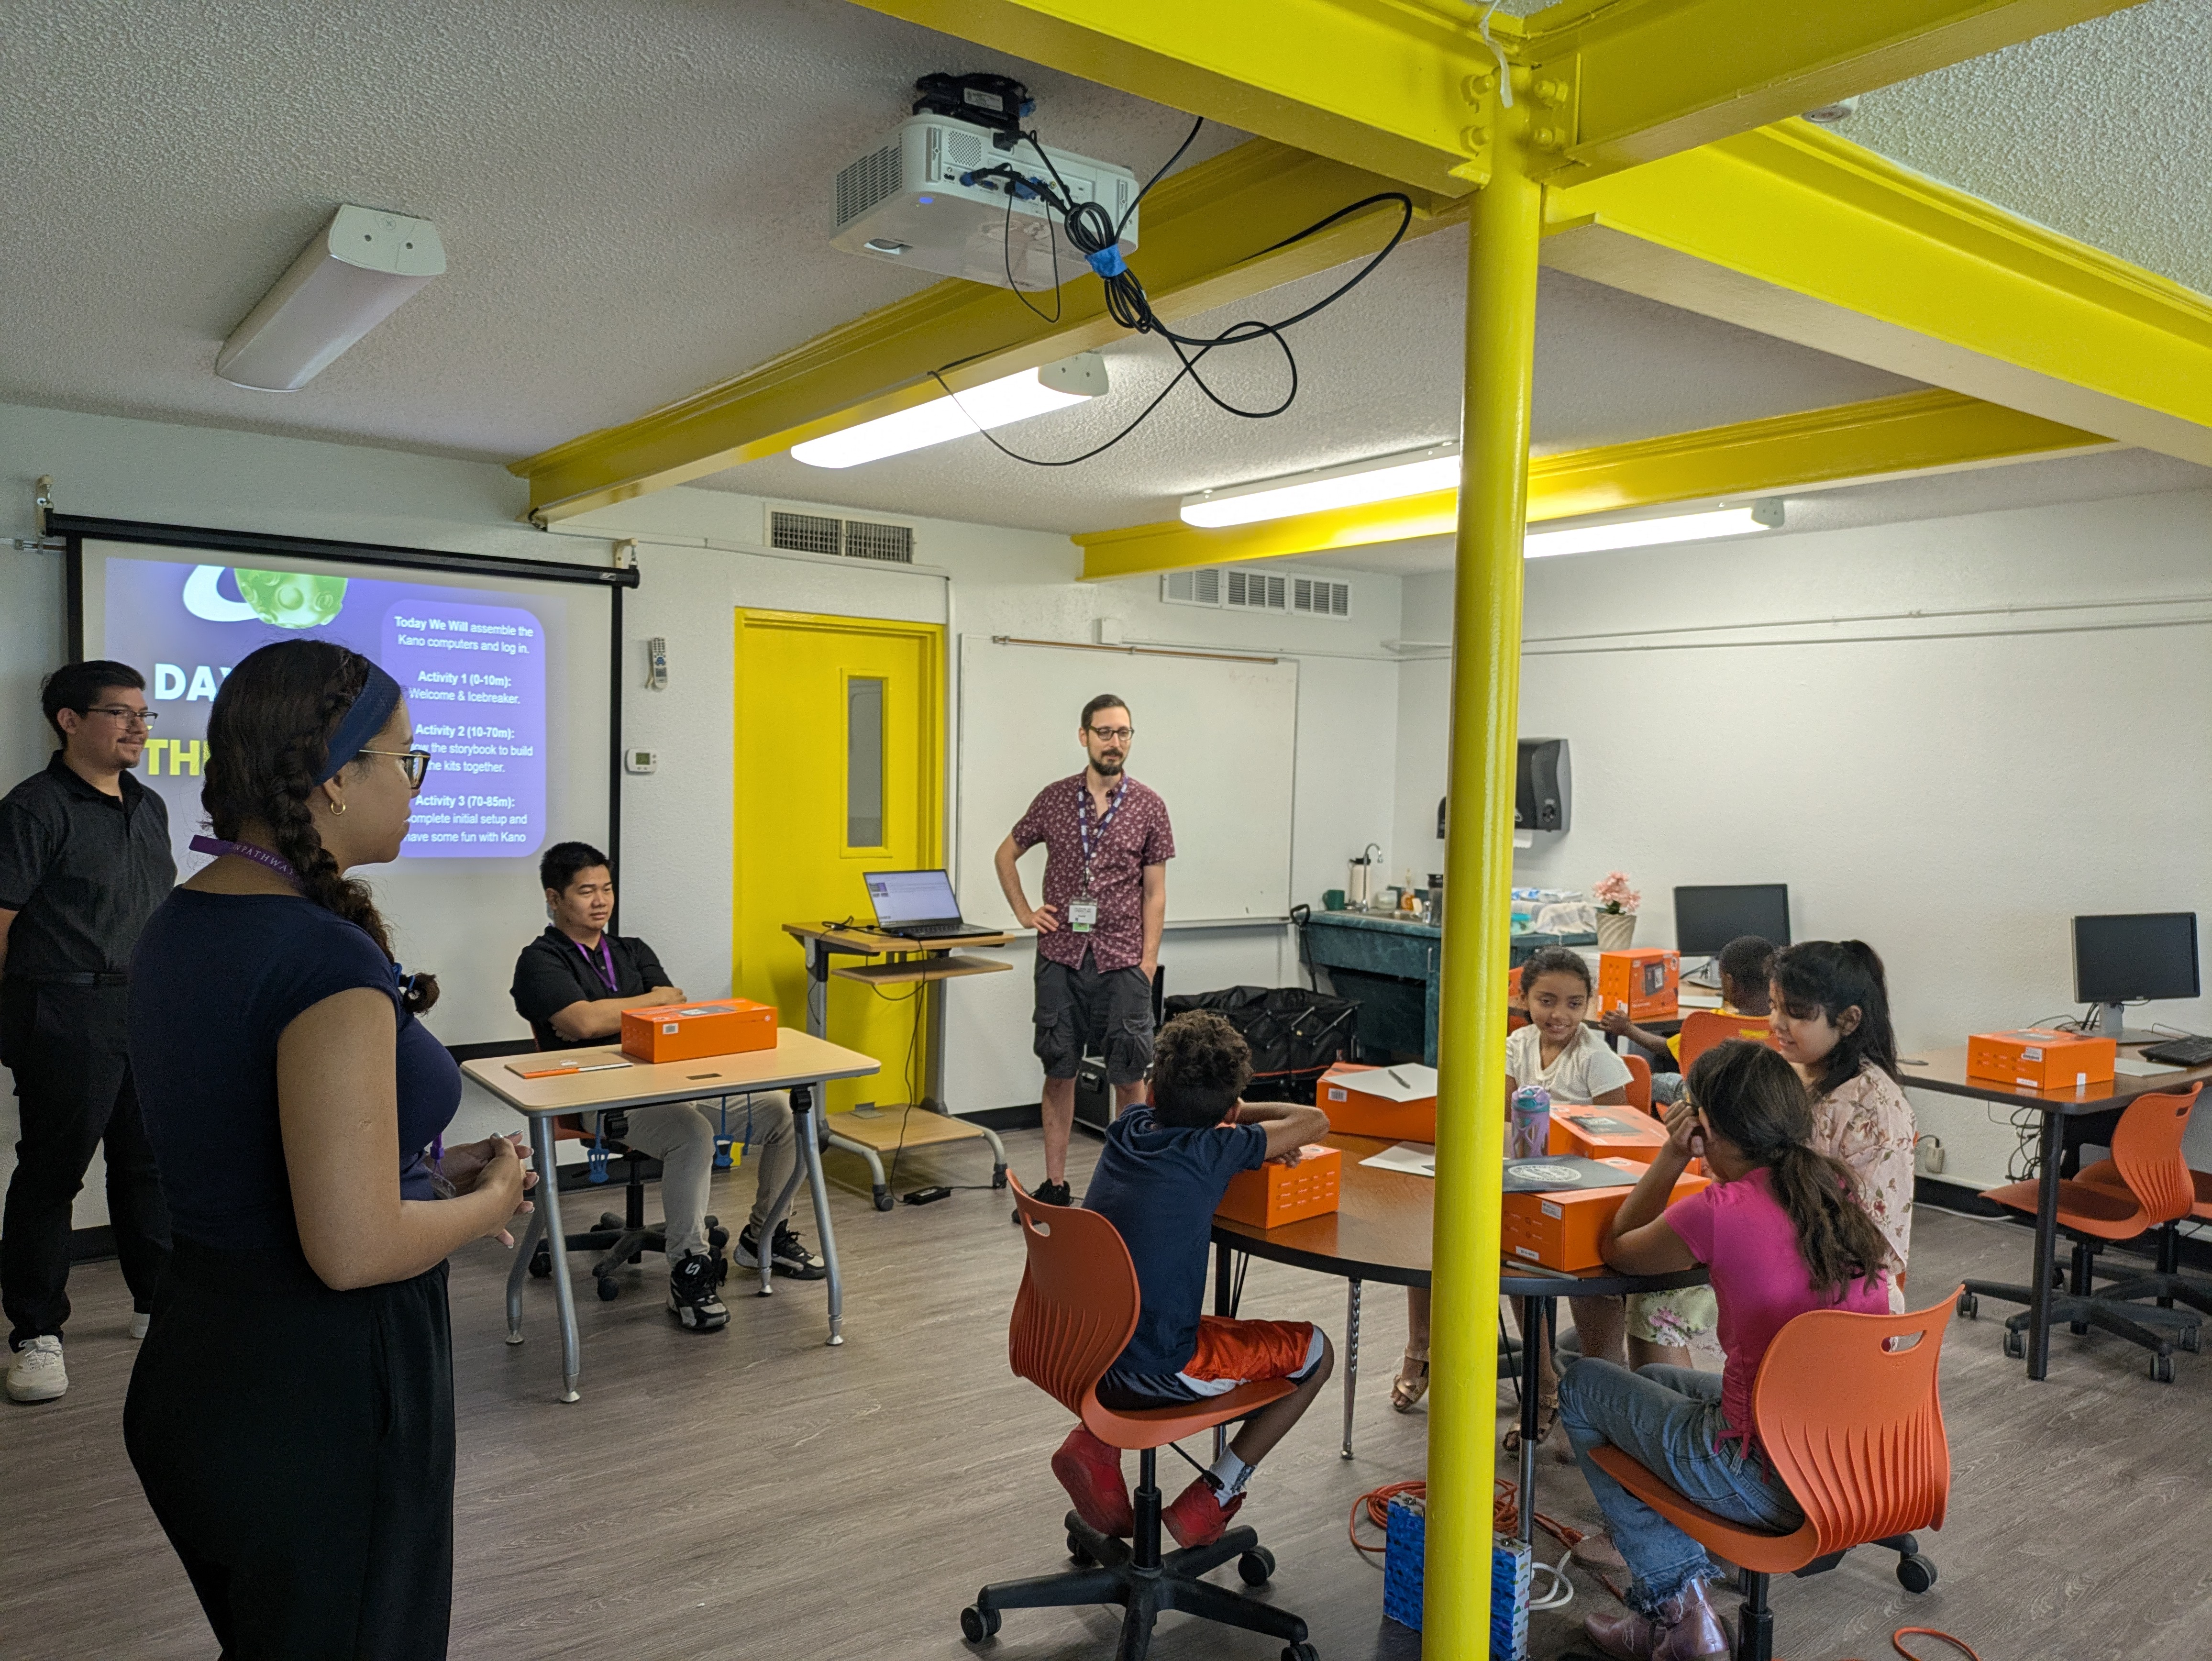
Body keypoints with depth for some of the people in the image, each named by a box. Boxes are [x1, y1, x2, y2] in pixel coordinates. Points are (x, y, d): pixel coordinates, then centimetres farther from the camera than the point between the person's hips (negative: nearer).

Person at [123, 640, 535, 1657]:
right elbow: (355, 1250, -27)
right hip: (323, 1393, -9)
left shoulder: (177, 926, 4)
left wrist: (429, 1171, 9)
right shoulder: (331, 963, -26)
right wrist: (489, 1202, -9)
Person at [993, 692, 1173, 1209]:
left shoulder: (1148, 807, 2)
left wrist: (1147, 963, -4)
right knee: (1059, 1072, 8)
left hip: (1122, 962, -1)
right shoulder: (1053, 799, 5)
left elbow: (1155, 892, 3)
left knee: (1129, 1076, 1)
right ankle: (1054, 1184, 18)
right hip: (1061, 958, 1)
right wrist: (1024, 913, 8)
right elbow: (1007, 854, 19)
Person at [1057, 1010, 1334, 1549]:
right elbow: (1314, 1121, -3)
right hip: (1161, 1372, -6)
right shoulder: (1212, 1151, -13)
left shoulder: (1128, 1127, 3)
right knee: (1316, 1350, 13)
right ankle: (1210, 1500, 9)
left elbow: (1180, 1114, 25)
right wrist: (1250, 1120, 14)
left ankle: (1095, 1438, 15)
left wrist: (1251, 1127, 9)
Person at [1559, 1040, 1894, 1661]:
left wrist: (1672, 1156, 0)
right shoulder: (1834, 1188, 0)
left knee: (1581, 1386, 16)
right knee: (1654, 1378, 30)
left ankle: (1673, 1601, 19)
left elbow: (1618, 1249, 0)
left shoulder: (1721, 1211, -20)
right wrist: (1689, 1158, 8)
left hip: (1772, 1484, -7)